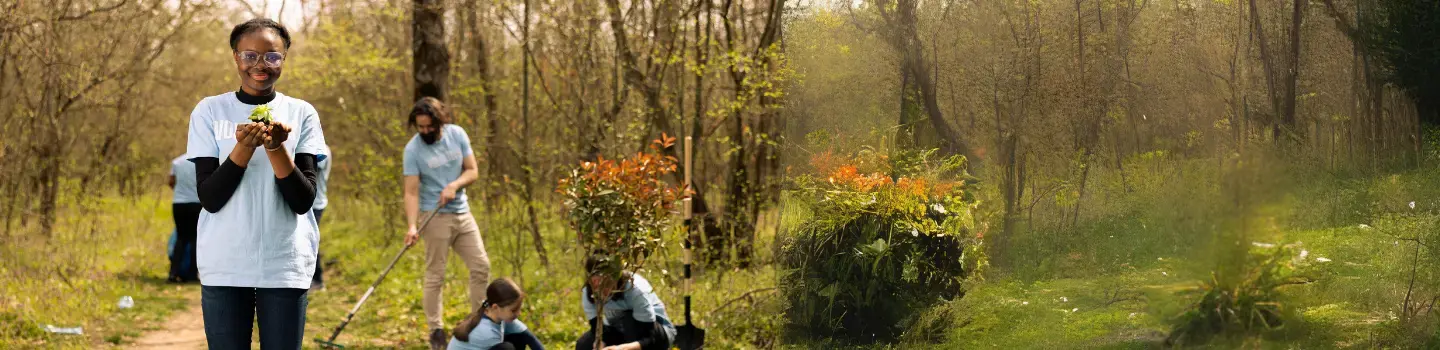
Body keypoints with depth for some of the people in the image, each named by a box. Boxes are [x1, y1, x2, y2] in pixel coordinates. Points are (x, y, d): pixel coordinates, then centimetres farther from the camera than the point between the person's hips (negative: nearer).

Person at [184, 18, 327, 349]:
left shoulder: (302, 113, 4)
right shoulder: (210, 111, 3)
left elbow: (304, 200, -3)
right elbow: (209, 198, -4)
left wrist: (277, 148, -17)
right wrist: (244, 148, -17)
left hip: (285, 265, 0)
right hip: (224, 265, 0)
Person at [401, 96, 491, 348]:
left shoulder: (457, 134, 0)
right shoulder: (413, 149, -13)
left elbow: (473, 171, 3)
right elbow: (412, 192, -17)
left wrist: (454, 185, -17)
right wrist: (412, 226, -28)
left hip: (462, 213, 5)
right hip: (436, 217, -5)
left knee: (481, 266, 6)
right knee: (435, 276, -3)